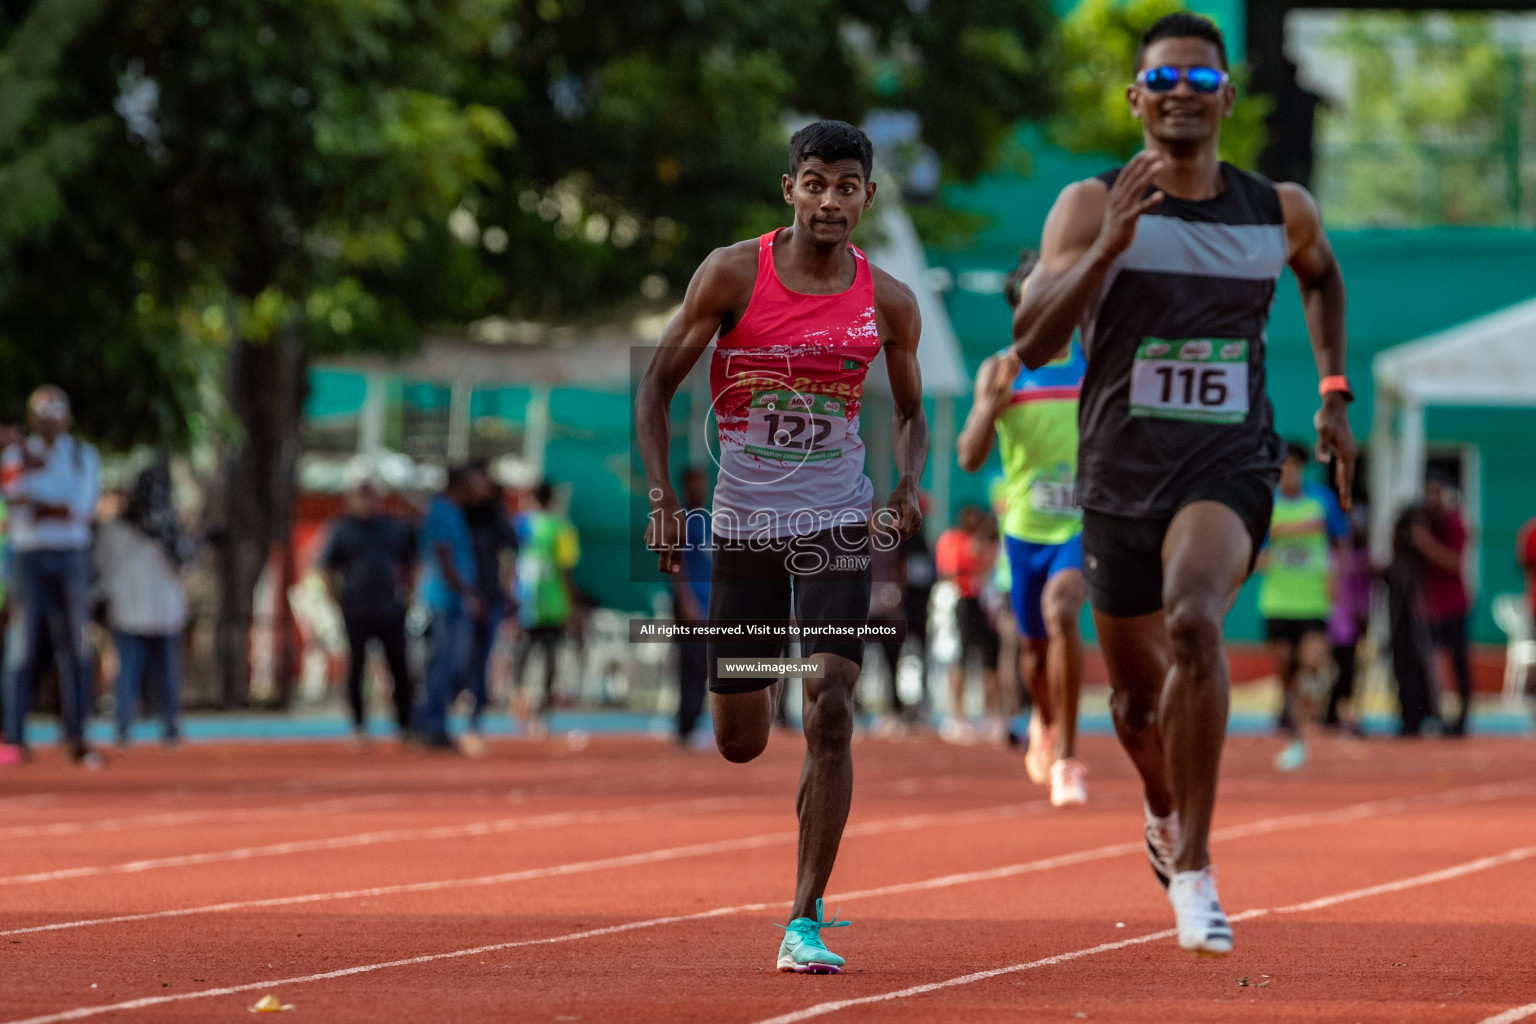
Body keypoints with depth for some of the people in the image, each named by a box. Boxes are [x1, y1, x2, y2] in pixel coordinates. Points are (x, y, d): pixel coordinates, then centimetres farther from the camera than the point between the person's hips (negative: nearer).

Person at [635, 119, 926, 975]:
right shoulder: (734, 275, -6)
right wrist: (662, 497, -10)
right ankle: (762, 693, 47)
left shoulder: (889, 302, 0)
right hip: (743, 522, 0)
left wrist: (909, 486, -6)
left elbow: (911, 412, 14)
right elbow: (659, 384, -1)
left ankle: (807, 921, -11)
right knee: (740, 745, 6)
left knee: (830, 714, -16)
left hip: (837, 524, 0)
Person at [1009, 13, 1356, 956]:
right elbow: (1033, 342, -17)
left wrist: (1335, 391, 21)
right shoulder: (1093, 206, -6)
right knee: (1139, 695, 13)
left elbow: (1322, 275, 27)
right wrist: (1109, 246, -28)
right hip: (1121, 478, 1)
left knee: (1193, 620, -31)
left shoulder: (1282, 212, 2)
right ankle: (1167, 811, 51)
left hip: (1229, 467, -1)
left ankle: (1194, 872, -24)